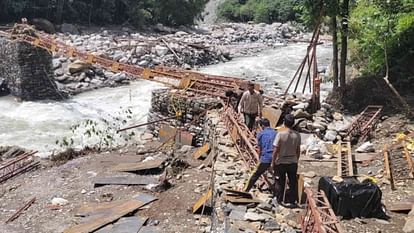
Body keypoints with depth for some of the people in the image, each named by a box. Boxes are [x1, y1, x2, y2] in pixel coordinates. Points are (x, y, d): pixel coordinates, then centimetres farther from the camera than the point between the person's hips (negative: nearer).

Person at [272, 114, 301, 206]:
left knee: (280, 182, 12)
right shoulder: (297, 135, -7)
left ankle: (279, 200, 24)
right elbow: (298, 150, 2)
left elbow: (276, 150, -16)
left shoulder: (280, 134, -18)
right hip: (293, 162, 3)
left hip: (281, 162, -3)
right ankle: (292, 201, 23)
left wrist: (273, 162, -4)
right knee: (293, 182, 14)